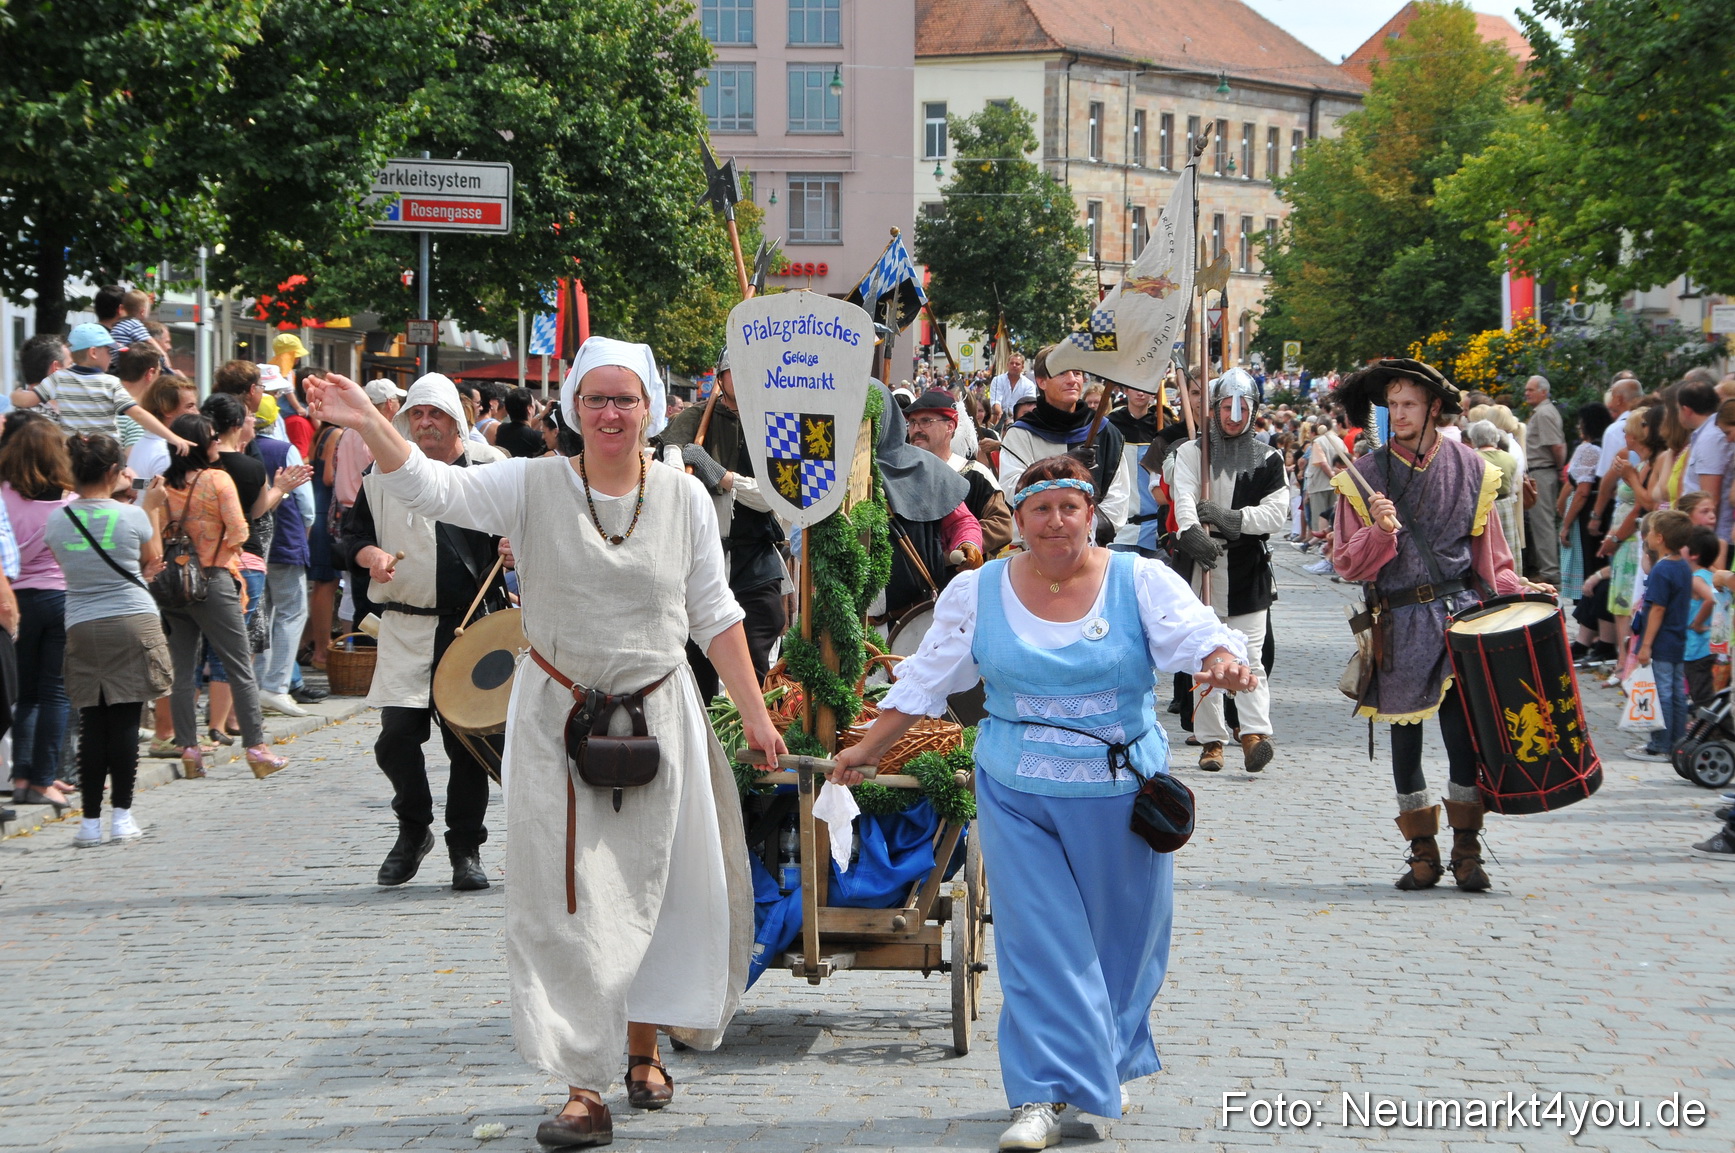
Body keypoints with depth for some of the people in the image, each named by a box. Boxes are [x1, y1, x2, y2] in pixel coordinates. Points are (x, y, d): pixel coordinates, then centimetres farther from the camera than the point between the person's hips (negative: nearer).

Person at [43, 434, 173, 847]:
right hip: (133, 624, -2)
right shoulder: (131, 517, -8)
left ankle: (90, 820, 4)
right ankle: (122, 816, 3)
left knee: (92, 724, 5)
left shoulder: (57, 522, 1)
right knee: (125, 721, 1)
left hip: (82, 627, 2)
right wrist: (150, 507, 17)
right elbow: (153, 560, 10)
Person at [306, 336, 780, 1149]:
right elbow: (432, 488, -17)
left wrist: (754, 713, 5)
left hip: (658, 716, 2)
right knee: (568, 905, -3)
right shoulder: (534, 487, -5)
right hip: (557, 720, -1)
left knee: (654, 891, 10)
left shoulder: (684, 498, 1)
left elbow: (715, 616, 7)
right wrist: (369, 426, -34)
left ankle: (644, 1049, 31)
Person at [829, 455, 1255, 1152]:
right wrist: (868, 748, 8)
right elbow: (927, 679, 9)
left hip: (1118, 798, 0)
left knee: (1122, 936, 11)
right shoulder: (978, 593, 2)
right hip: (1018, 798, 0)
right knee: (1039, 943, -5)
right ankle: (1043, 1097, -4)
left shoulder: (1141, 582, -3)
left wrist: (1223, 662, -38)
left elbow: (1197, 635, -15)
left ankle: (1102, 1059, 34)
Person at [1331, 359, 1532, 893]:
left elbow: (1490, 555, 12)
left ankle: (1466, 849, 2)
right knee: (1404, 738, 6)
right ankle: (1423, 853, 17)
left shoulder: (1469, 469, 6)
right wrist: (1380, 531, -16)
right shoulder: (1364, 477, 3)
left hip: (1459, 613, -1)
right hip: (1397, 624, 1)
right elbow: (1349, 564, 1)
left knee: (1462, 731, -9)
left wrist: (1515, 590, -5)